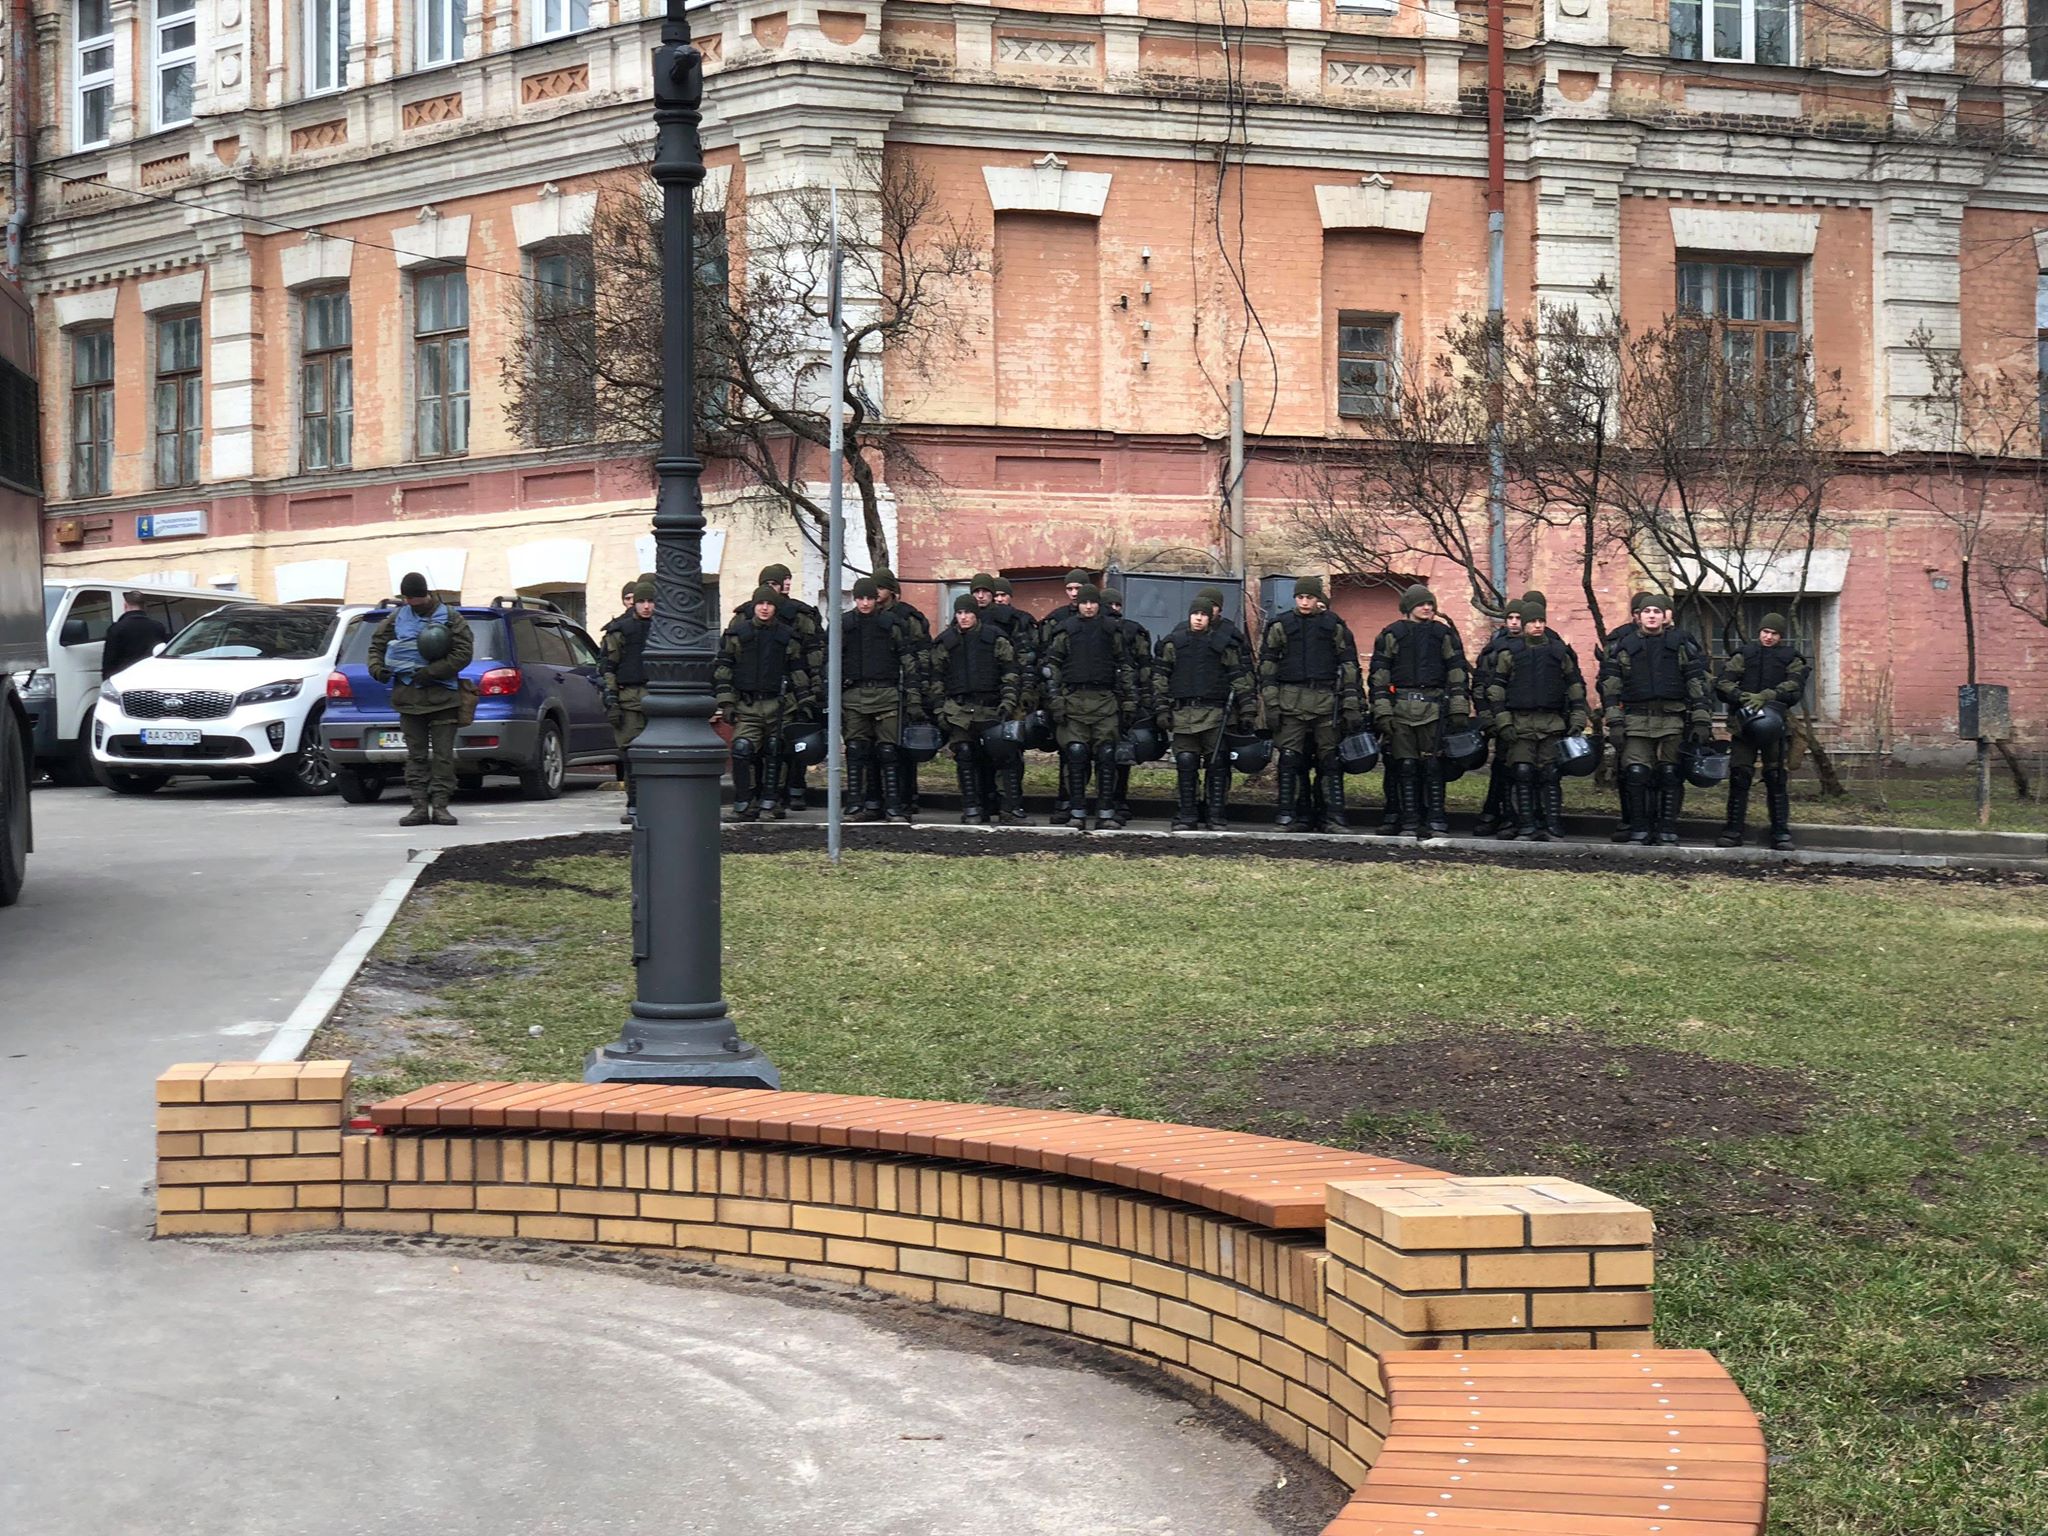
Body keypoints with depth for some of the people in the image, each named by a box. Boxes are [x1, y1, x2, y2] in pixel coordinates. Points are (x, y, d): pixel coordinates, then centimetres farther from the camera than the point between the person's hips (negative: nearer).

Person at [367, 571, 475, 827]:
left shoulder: (450, 618, 0)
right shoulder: (397, 617, 11)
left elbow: (463, 652, -7)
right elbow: (377, 643, 18)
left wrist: (431, 672, -14)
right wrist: (376, 667, -2)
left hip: (442, 696, -3)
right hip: (408, 696, 3)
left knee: (443, 754, -3)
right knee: (416, 755, 3)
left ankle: (440, 805, 0)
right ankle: (419, 806, 4)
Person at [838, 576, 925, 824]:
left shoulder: (894, 624, 5)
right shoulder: (842, 625, 10)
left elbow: (911, 663, 5)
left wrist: (914, 698, -2)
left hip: (887, 694, -2)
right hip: (853, 696, 2)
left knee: (888, 752, -5)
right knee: (856, 752, 0)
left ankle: (894, 806, -1)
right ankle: (865, 805, 5)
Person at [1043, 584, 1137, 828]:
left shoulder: (1111, 631, 13)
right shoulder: (1066, 630, 8)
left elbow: (1124, 667, 17)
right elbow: (1052, 665, 6)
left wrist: (1129, 700, 11)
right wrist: (1055, 699, -3)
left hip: (1105, 700, 1)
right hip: (1074, 699, -1)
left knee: (1106, 755, -3)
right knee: (1075, 754, -5)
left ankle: (1106, 812, 2)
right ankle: (1077, 812, 0)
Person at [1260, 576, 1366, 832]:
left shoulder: (1334, 627, 10)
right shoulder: (1281, 627, 8)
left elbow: (1349, 666, 10)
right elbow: (1267, 665, 7)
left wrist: (1352, 705, 3)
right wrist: (1271, 703, -1)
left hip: (1326, 699, 1)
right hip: (1291, 699, -1)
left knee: (1331, 760, 1)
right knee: (1290, 760, -2)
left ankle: (1335, 815, 5)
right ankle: (1287, 814, 3)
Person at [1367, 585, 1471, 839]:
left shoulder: (1444, 634, 11)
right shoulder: (1392, 634, 7)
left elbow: (1457, 672, 9)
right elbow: (1379, 673, 3)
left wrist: (1459, 709, 1)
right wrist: (1382, 711, -5)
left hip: (1434, 707, 0)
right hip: (1401, 706, 0)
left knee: (1433, 766, -1)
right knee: (1406, 767, 1)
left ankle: (1436, 822, 2)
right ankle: (1409, 823, 5)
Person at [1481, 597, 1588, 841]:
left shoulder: (1560, 652, 11)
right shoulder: (1508, 652, 4)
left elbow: (1576, 685, 16)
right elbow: (1494, 688, 2)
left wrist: (1577, 720, 9)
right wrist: (1502, 721, -6)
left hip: (1552, 723, 1)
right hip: (1519, 722, -1)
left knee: (1550, 775, 0)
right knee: (1522, 774, -5)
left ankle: (1552, 827, 1)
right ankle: (1526, 827, -2)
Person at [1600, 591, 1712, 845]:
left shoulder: (1681, 645, 9)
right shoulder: (1624, 646, 9)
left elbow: (1698, 683, 7)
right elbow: (1610, 685, 7)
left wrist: (1701, 719, 0)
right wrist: (1614, 720, -1)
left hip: (1672, 720, 0)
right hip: (1636, 718, 0)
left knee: (1670, 775, 1)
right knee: (1635, 774, -8)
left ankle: (1667, 829, 8)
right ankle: (1638, 828, 1)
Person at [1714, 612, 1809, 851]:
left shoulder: (1790, 659, 10)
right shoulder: (1743, 655, 12)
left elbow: (1794, 686, -7)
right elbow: (1722, 683, 1)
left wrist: (1766, 696, -22)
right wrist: (1742, 697, -18)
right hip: (1744, 722, 1)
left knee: (1776, 778, -1)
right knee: (1739, 776, -2)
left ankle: (1781, 831, 4)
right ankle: (1734, 829, 3)